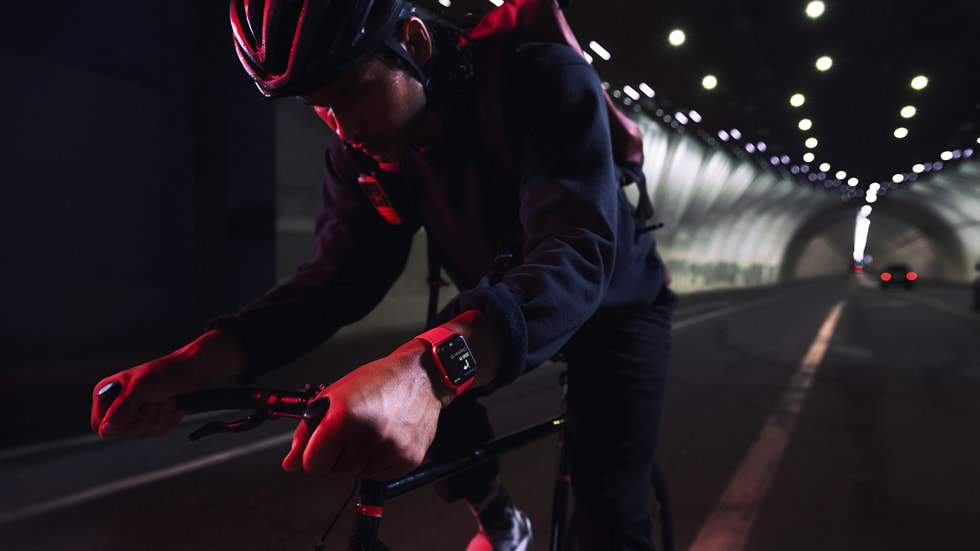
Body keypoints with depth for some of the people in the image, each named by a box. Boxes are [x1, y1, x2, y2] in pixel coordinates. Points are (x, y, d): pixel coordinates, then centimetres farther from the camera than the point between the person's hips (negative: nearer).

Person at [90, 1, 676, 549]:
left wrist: (431, 368, -61)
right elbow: (339, 276, -17)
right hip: (499, 307, 5)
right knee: (418, 387, -18)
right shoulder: (362, 146, -14)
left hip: (615, 299, -4)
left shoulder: (547, 79, -30)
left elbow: (579, 254, -44)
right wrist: (195, 361, -32)